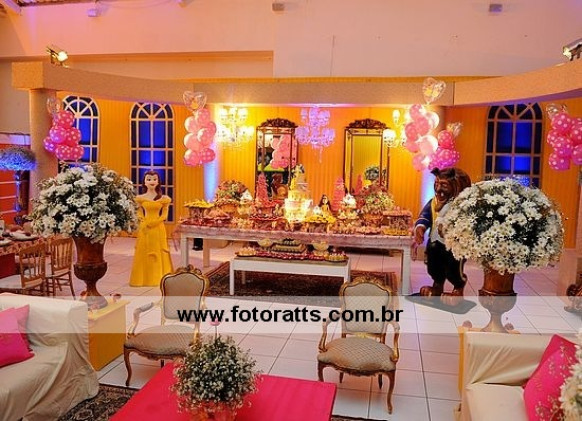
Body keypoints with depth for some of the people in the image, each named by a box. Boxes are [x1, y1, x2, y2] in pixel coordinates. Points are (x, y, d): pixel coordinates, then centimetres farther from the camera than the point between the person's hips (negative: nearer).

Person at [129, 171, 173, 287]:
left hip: (158, 229, -1)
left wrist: (153, 222, -14)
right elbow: (139, 214, 7)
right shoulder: (140, 198, 4)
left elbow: (164, 215, -1)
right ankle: (143, 278, 12)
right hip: (144, 228, 1)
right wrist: (144, 222, -12)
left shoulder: (164, 198, 0)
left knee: (158, 252, 4)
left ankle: (158, 277, 13)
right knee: (143, 253, 4)